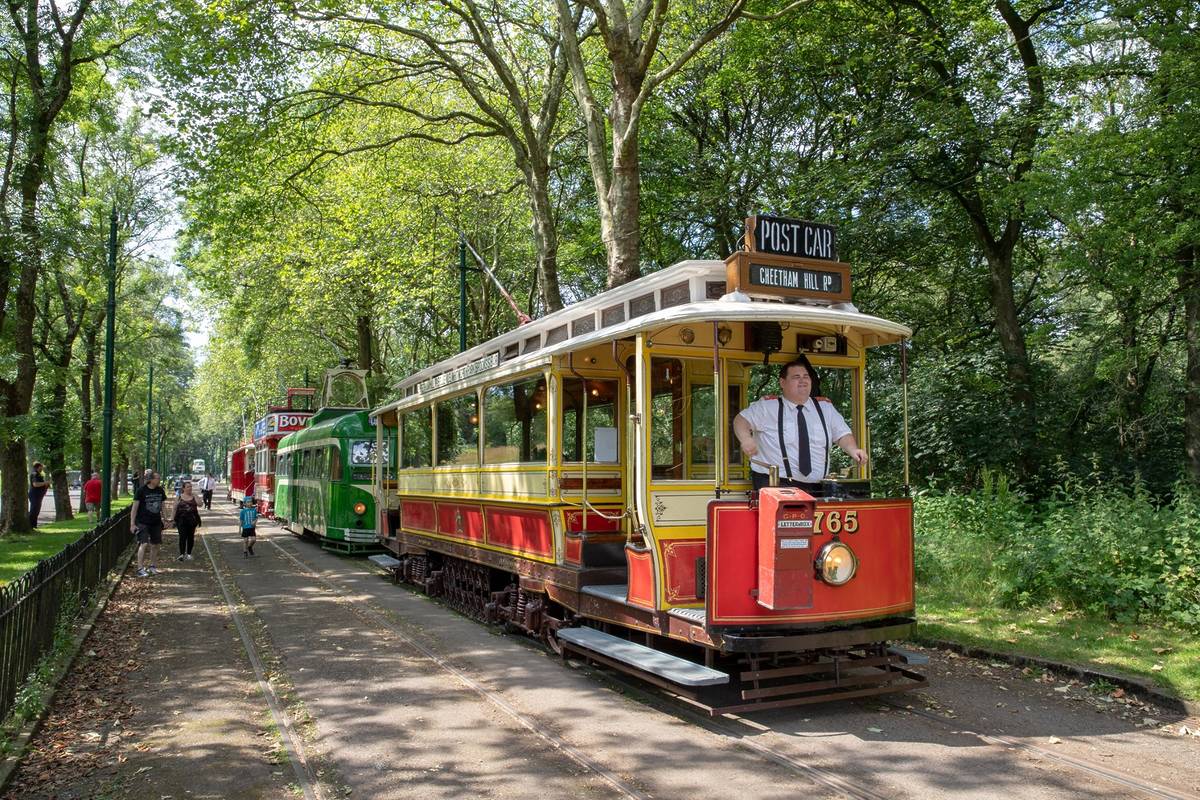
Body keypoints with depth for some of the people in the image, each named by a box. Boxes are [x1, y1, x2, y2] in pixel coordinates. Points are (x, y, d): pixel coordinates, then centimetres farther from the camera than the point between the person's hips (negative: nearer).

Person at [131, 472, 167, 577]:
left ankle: (153, 566, 23)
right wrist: (132, 523, -9)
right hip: (143, 522, -5)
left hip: (156, 522, 5)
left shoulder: (160, 491, 6)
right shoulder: (141, 491, -9)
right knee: (144, 544, -14)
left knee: (155, 545, 10)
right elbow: (135, 507, -7)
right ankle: (140, 569, -10)